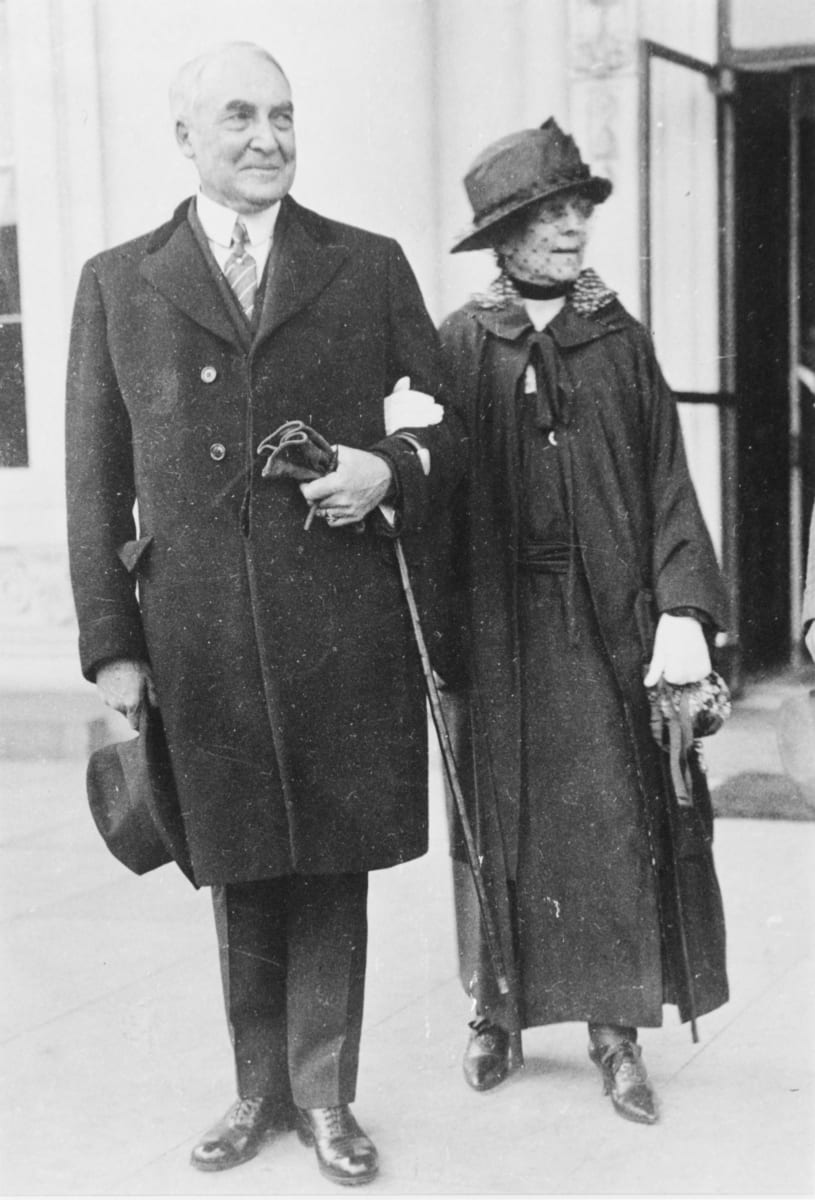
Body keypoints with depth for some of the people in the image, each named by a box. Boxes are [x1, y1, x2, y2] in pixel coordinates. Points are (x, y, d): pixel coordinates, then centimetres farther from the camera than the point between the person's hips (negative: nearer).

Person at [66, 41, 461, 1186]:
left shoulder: (369, 267, 6)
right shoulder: (116, 284, 7)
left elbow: (452, 423, 12)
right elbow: (96, 480, 6)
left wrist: (393, 470, -11)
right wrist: (110, 646, 1)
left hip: (342, 633, 0)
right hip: (199, 640, 1)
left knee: (332, 866, 8)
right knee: (240, 874, 13)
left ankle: (325, 1095, 25)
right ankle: (261, 1089, 30)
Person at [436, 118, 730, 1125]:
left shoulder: (620, 339, 6)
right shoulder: (457, 345, 2)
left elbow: (667, 484, 3)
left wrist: (683, 609, -8)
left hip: (607, 625, 1)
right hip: (493, 627, -1)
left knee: (617, 822, 2)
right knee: (500, 825, 8)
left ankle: (617, 1027, 14)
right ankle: (496, 1014, 24)